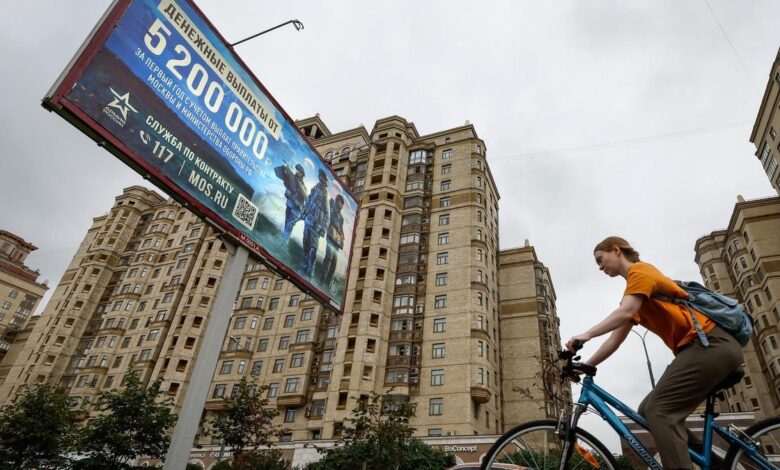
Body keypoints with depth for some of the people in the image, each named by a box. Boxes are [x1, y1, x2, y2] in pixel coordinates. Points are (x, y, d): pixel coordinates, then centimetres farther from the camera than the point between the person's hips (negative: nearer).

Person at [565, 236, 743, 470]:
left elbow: (625, 312, -23)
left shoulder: (639, 270, -3)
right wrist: (585, 366, 10)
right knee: (648, 410, 5)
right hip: (707, 347, 10)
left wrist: (587, 334, -29)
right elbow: (615, 339, 17)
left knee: (658, 411, -18)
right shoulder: (633, 290, 24)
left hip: (712, 344, -10)